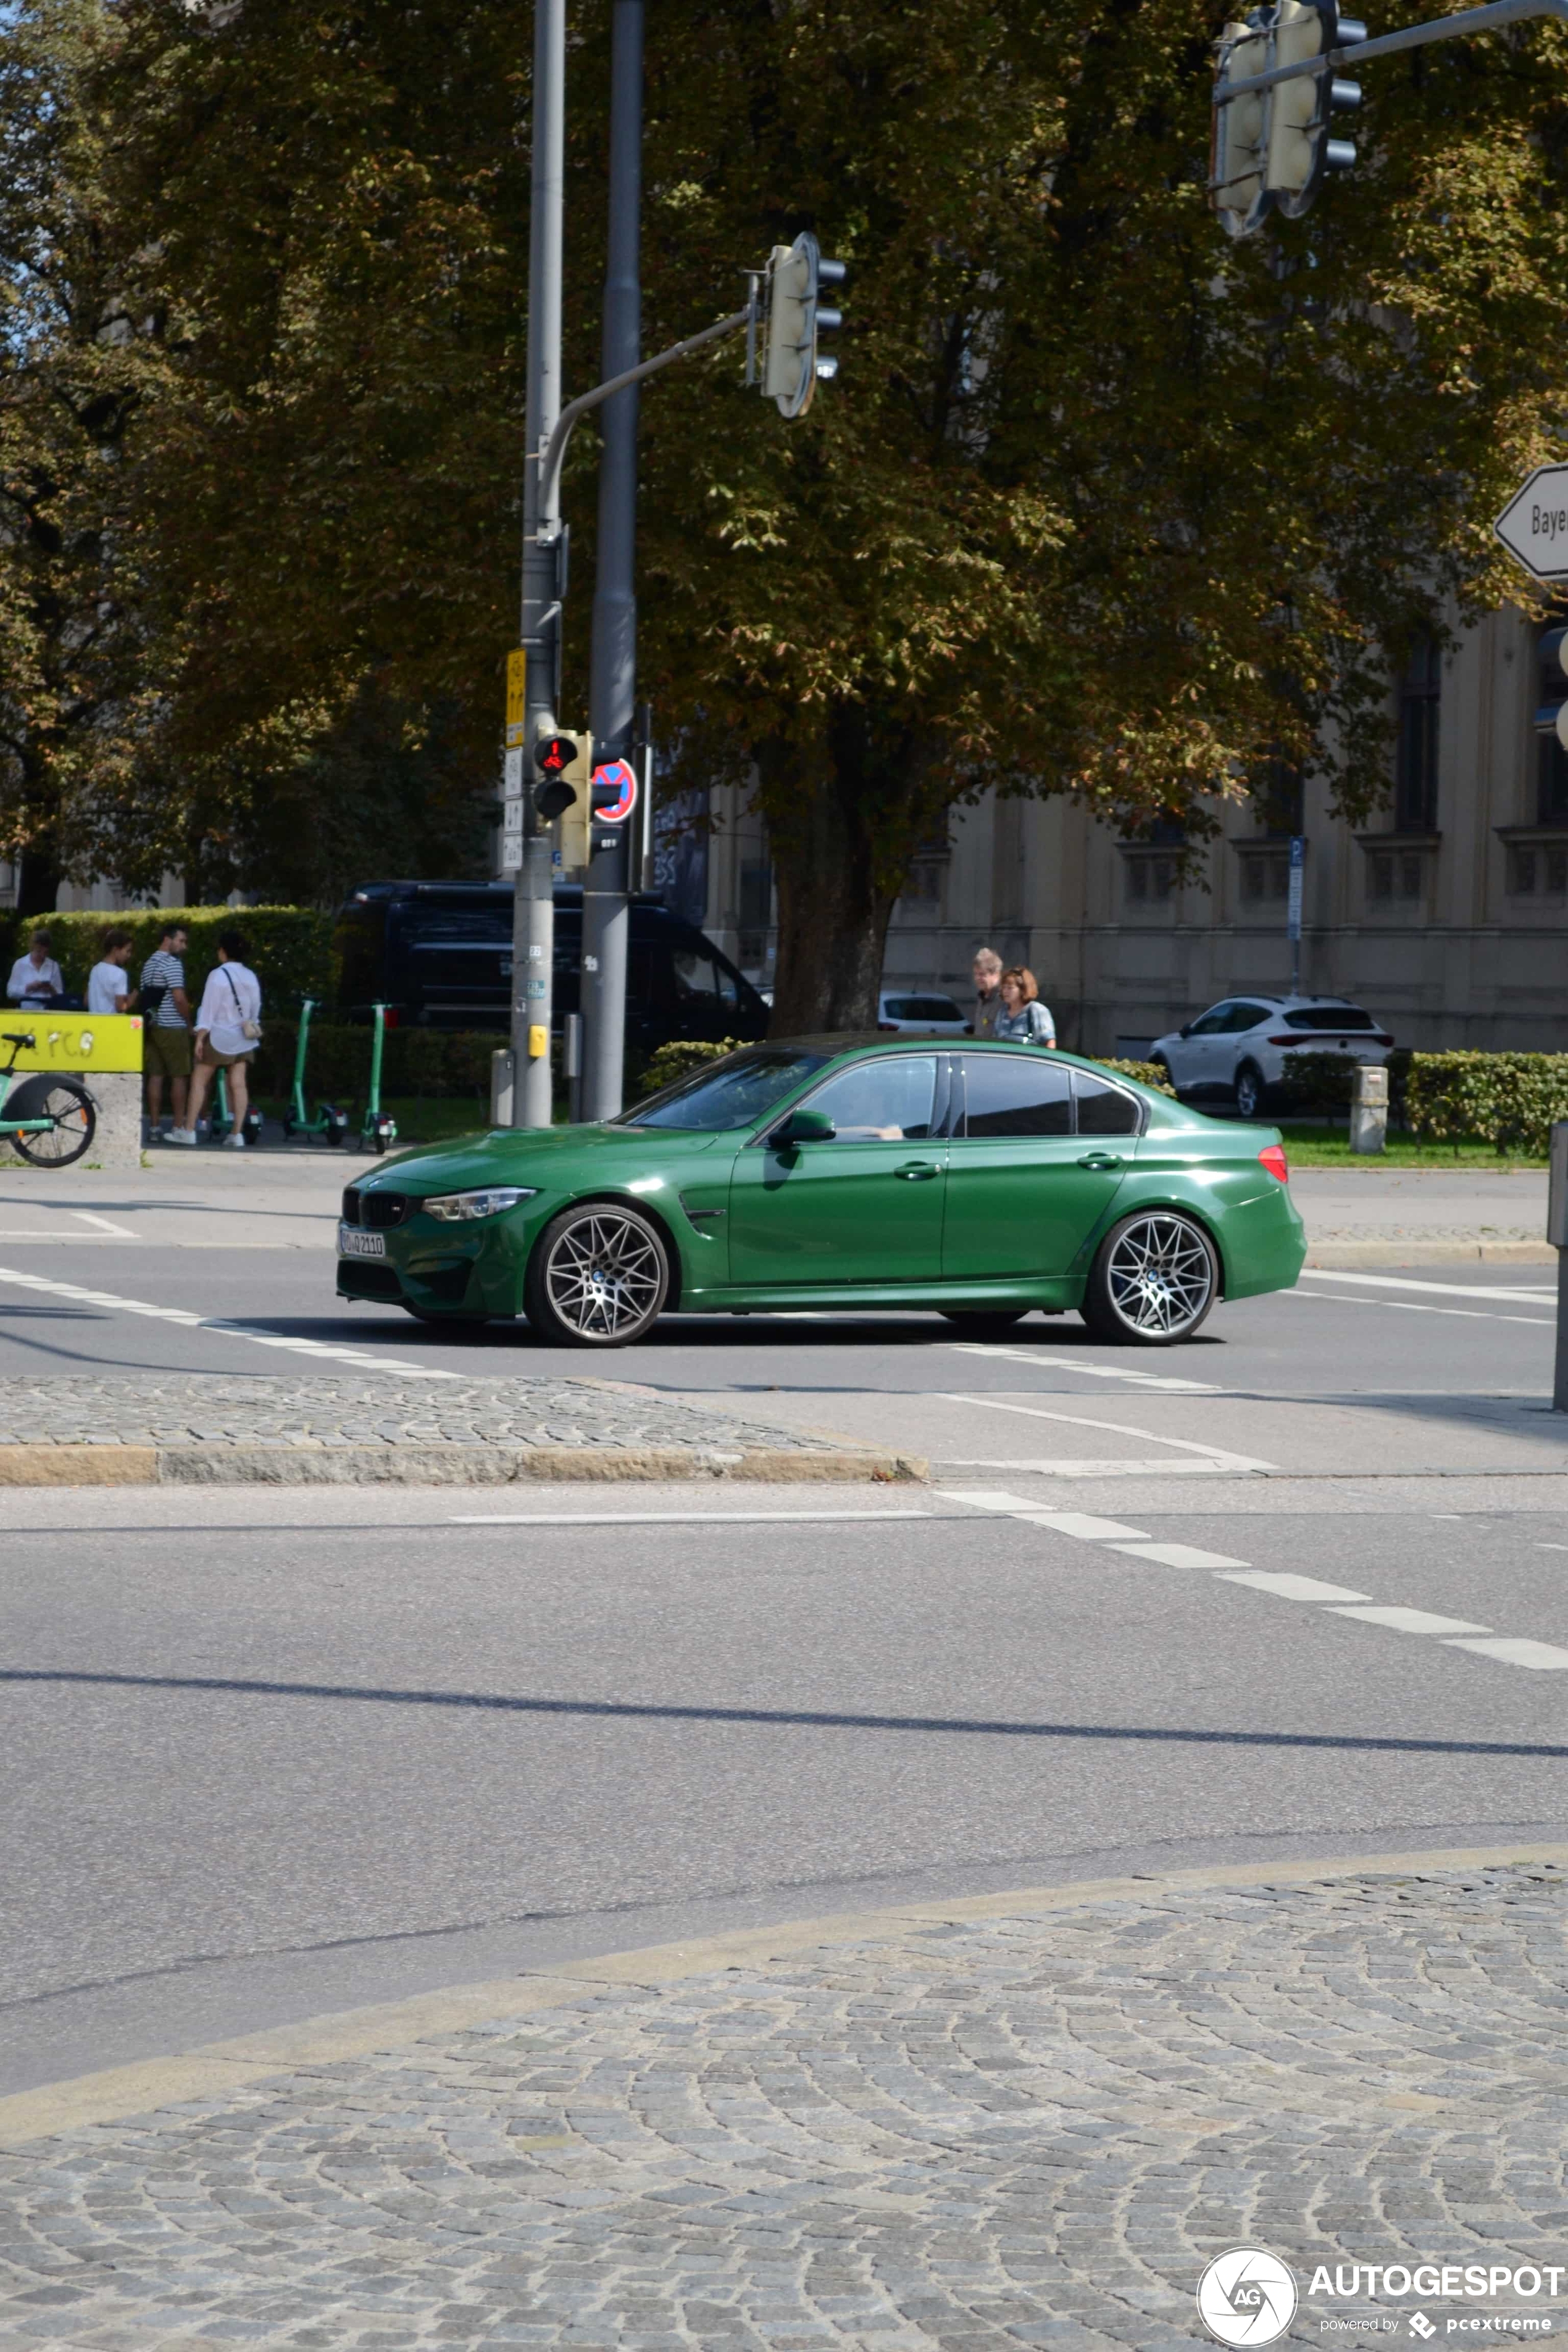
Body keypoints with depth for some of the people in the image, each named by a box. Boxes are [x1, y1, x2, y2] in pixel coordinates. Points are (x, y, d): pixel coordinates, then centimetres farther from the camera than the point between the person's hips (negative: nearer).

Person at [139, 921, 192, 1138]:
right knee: (179, 1077, -2)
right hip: (173, 1028, -8)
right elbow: (179, 998, -18)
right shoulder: (172, 964, -13)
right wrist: (189, 1022, -6)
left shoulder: (149, 964, 16)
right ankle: (179, 1126, -3)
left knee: (155, 1076, 6)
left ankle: (154, 1126, 5)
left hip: (152, 1026, 8)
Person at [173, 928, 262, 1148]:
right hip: (243, 1037, 6)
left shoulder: (218, 975, -14)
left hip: (220, 1037, -6)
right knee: (238, 1084, 4)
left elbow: (209, 1008, -15)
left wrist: (200, 1037, -12)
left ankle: (189, 1130, 3)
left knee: (200, 1080, 4)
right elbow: (255, 1009, 10)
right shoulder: (251, 977, 4)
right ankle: (237, 1133, 0)